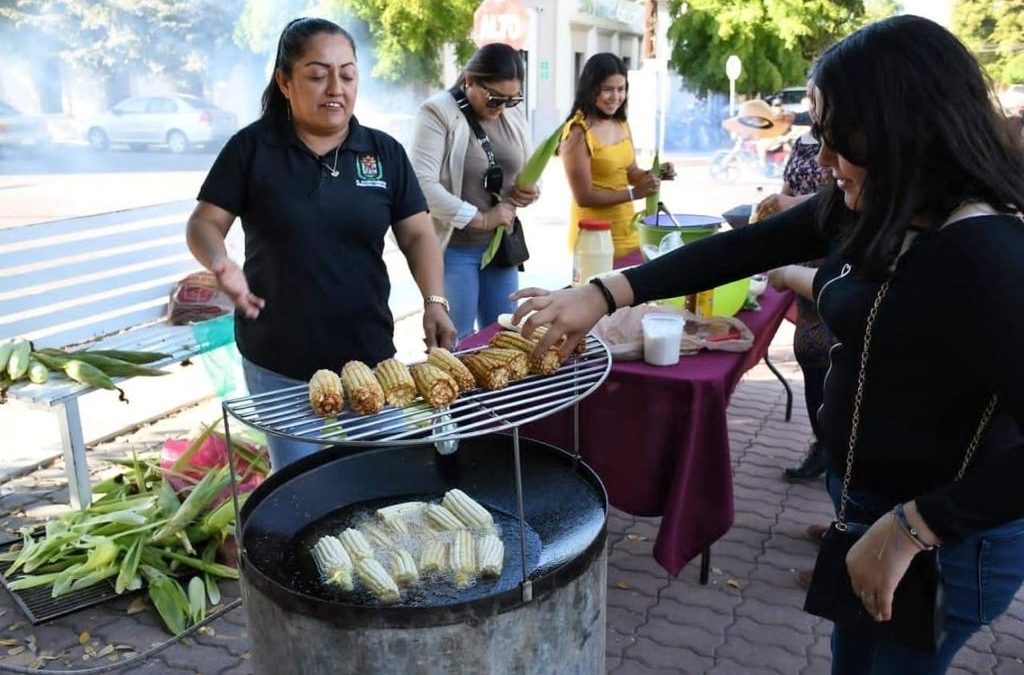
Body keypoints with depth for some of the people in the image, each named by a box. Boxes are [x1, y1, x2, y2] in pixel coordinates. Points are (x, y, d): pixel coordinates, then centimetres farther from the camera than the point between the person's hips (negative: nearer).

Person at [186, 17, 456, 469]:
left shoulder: (385, 152, 3)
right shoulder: (251, 147, -3)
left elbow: (417, 234, 2)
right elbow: (204, 224, -2)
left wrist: (434, 302, -13)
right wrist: (221, 264, -24)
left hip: (369, 356, 2)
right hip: (278, 364, -1)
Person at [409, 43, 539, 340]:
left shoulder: (514, 113, 8)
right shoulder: (437, 113, -13)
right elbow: (423, 185, -23)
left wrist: (529, 190, -5)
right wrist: (480, 218, -21)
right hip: (453, 247, -6)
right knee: (456, 343, 2)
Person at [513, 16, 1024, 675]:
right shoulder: (867, 210, -3)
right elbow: (743, 249, -1)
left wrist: (910, 529, -27)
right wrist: (605, 293, -8)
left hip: (947, 538, -8)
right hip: (865, 500, 8)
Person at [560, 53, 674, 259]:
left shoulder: (621, 124, 4)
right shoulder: (578, 133, -18)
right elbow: (584, 197, -18)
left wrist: (654, 174, -6)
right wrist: (634, 193, -22)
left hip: (627, 232, 7)